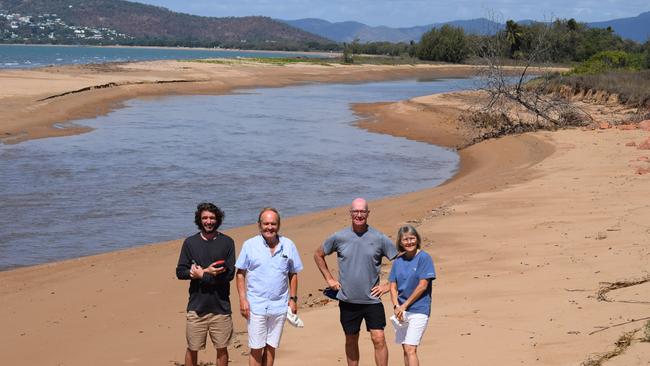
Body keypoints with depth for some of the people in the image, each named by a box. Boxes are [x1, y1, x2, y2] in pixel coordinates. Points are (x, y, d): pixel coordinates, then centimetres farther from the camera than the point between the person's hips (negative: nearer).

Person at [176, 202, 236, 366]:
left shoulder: (227, 242, 0)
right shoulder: (190, 242, 3)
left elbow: (230, 274, -7)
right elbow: (180, 272, -2)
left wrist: (201, 275, -11)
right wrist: (208, 271, -14)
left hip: (221, 308, 0)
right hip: (196, 307, 1)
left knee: (222, 349, 8)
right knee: (192, 349, 6)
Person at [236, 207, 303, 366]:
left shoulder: (288, 245, 3)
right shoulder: (249, 245, -3)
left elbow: (293, 274, 11)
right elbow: (240, 273, 1)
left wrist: (293, 298, 5)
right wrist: (242, 299, -7)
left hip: (279, 306, 2)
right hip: (256, 306, -2)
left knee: (271, 347, 11)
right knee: (256, 349, 0)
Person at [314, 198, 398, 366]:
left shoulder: (379, 239, -6)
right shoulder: (339, 237, -2)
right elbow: (318, 255, 14)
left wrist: (388, 286, -2)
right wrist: (329, 279, 8)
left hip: (372, 300, -2)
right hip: (347, 301, 2)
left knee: (379, 339, -9)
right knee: (351, 341, 13)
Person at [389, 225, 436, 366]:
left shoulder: (424, 258, -7)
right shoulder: (398, 261, 9)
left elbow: (423, 286, -12)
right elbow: (393, 287, 8)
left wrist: (404, 305, -10)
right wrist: (396, 307, -9)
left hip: (418, 310, -6)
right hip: (401, 310, 6)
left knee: (410, 349, -14)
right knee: (405, 349, 11)